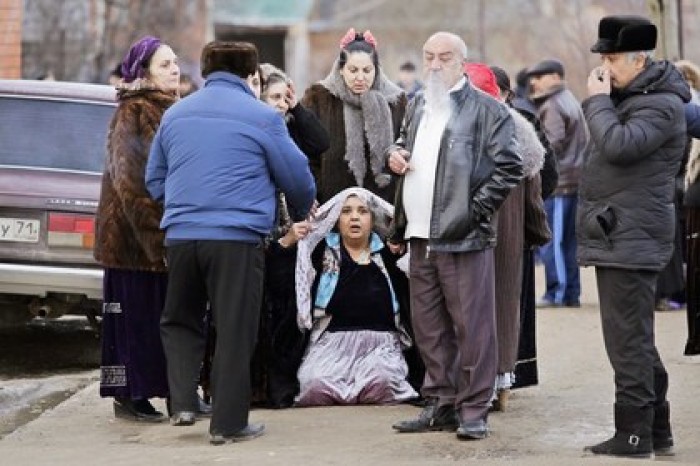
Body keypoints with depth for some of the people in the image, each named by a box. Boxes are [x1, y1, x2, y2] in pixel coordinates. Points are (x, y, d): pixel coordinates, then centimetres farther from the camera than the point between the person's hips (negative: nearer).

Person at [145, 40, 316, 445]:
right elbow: (298, 177, 3)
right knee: (235, 332, 3)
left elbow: (154, 180, 19)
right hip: (237, 238, -4)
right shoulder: (262, 117, -3)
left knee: (180, 321, 20)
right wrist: (302, 213, 24)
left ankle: (183, 403, 6)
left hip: (181, 234, 4)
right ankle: (228, 423, 6)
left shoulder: (175, 115, 12)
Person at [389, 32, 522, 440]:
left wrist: (475, 211, -14)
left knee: (471, 327, -3)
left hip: (463, 237, -7)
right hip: (420, 237, 7)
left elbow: (510, 166, -11)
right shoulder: (418, 106, 17)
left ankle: (474, 410, 3)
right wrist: (395, 154, 10)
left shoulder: (487, 110, -6)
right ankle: (441, 404, 20)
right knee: (429, 328, 11)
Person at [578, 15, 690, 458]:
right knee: (636, 339, 14)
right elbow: (607, 147, 21)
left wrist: (598, 100, -15)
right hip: (617, 235, 11)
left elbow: (618, 144, -26)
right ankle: (657, 430, 21)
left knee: (628, 339, -10)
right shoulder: (629, 97, 17)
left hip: (632, 238, -10)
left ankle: (633, 434, -7)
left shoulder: (661, 105, -13)